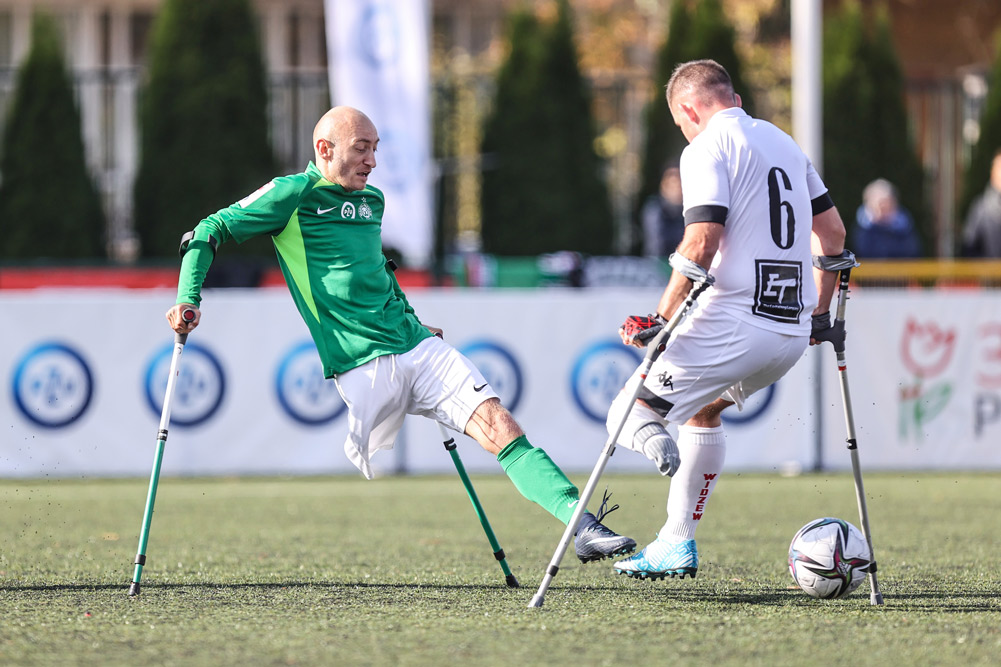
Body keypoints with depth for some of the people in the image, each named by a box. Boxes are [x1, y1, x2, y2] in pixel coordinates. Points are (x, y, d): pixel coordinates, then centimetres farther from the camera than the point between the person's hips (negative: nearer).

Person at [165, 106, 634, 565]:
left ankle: (583, 526, -18)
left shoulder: (372, 200, 19)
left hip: (418, 346, 5)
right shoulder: (295, 194, -2)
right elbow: (210, 231, -2)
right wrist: (188, 298, -15)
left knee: (499, 427, -10)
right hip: (363, 368, -5)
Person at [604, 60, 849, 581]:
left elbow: (700, 247, -19)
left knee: (626, 414, 2)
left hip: (733, 326, -8)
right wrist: (819, 314, 31)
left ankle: (656, 441, -34)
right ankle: (677, 546, 28)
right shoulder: (783, 142, 18)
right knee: (703, 405, 31)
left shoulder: (707, 148, -7)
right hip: (792, 333, 8)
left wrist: (661, 319, -15)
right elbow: (833, 233, 22)